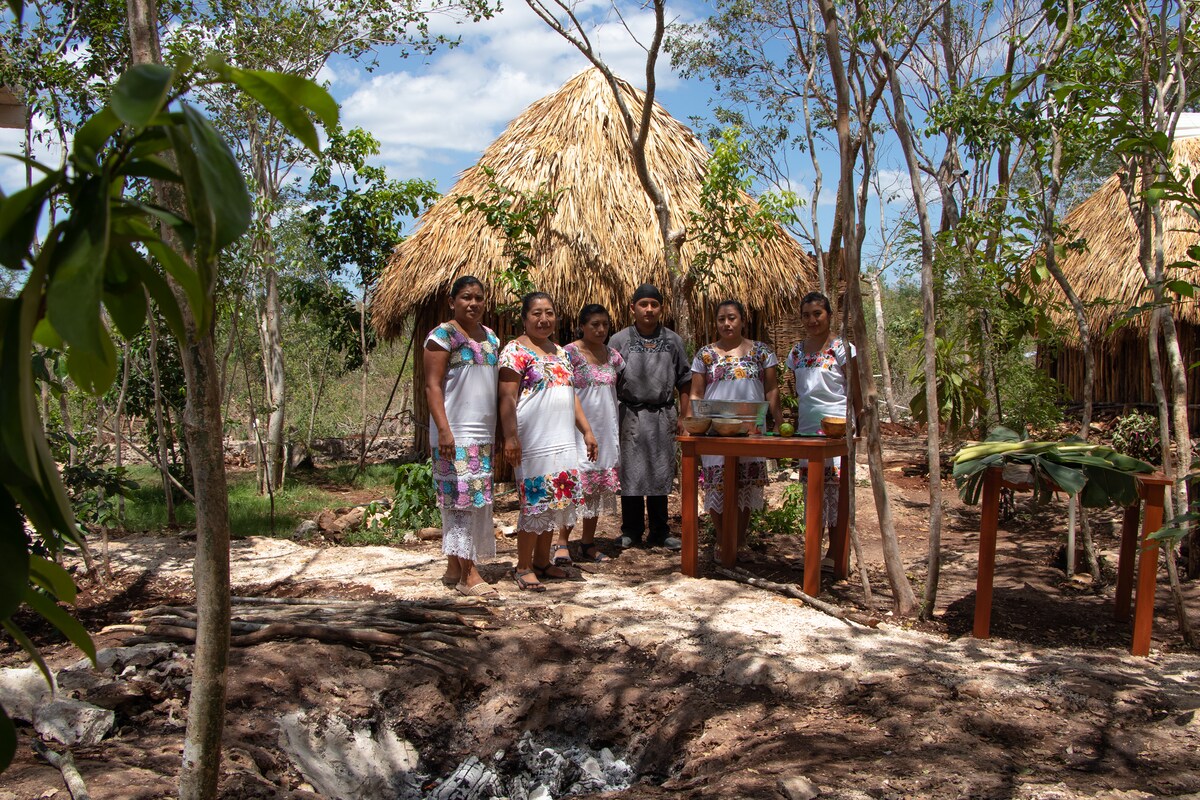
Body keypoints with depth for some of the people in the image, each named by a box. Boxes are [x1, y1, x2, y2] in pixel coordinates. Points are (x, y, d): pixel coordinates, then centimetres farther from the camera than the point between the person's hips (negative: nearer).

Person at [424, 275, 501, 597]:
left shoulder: (490, 337, 16)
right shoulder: (443, 335, -6)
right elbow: (432, 385, -12)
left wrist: (501, 432, 16)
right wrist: (444, 429, -20)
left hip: (484, 432, 8)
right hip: (455, 432, -8)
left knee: (476, 498, 9)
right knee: (461, 497, -8)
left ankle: (454, 568, 18)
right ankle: (468, 574, -4)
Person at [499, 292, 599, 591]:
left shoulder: (559, 352, 18)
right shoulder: (515, 350, -5)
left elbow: (571, 395, 22)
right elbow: (507, 398, -12)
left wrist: (586, 431, 16)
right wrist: (510, 437, -20)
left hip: (562, 441, 8)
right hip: (533, 441, -7)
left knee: (554, 501, 10)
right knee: (534, 501, -5)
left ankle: (542, 562, 20)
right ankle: (523, 567, 6)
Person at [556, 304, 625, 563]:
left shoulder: (611, 355, 10)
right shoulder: (570, 353, -8)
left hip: (605, 430, 6)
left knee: (600, 484, 8)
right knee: (576, 483, -9)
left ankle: (588, 542, 17)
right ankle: (562, 542, 0)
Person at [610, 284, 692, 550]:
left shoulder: (673, 341, 8)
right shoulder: (619, 340, 3)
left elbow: (684, 381, 11)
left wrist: (684, 417, 5)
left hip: (663, 414, 2)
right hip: (630, 415, -2)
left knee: (661, 473, 6)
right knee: (630, 472, 1)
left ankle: (659, 533, 16)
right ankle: (631, 532, 12)